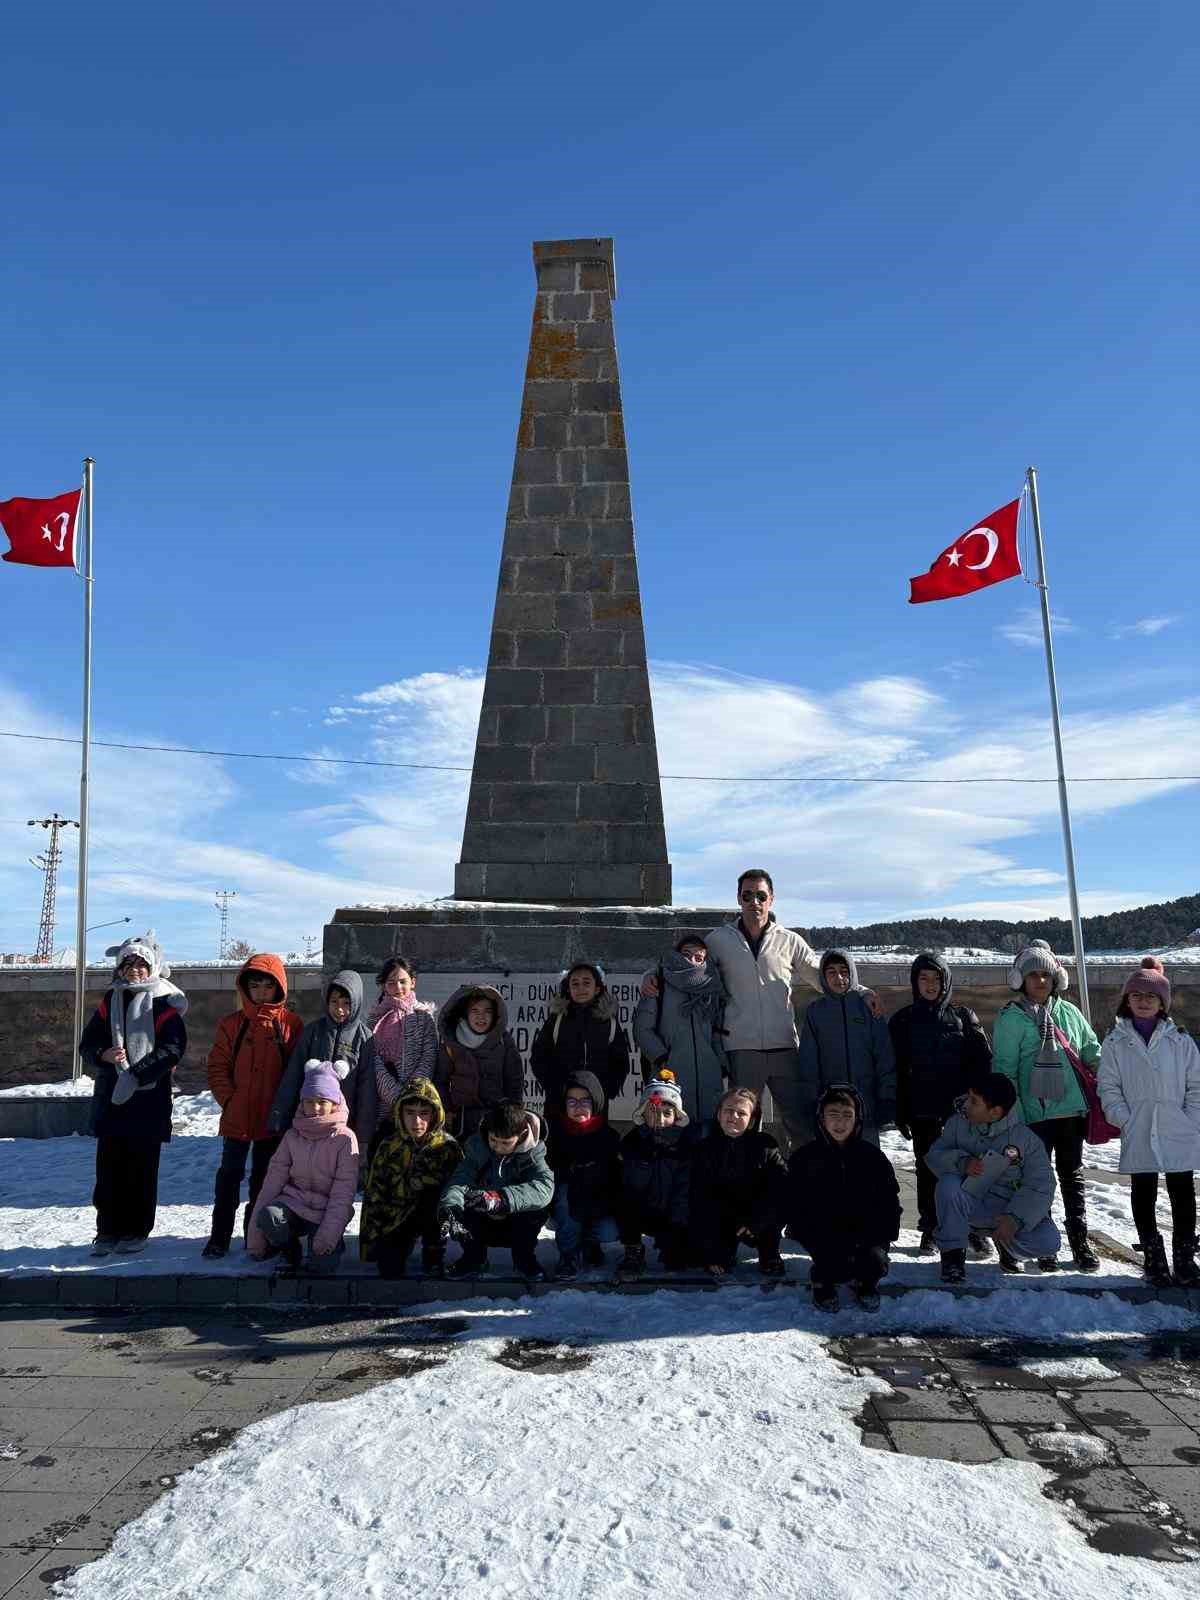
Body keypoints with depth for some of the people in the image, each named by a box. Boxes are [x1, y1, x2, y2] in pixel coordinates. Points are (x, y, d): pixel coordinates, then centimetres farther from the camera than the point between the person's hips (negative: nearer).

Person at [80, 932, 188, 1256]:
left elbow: (173, 1048, -13)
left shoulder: (164, 1004, -3)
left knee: (142, 1168, 3)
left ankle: (136, 1230, 14)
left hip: (149, 1098, -4)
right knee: (108, 1166, 6)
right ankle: (108, 1229, 16)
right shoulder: (111, 1001, 11)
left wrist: (136, 1075, -20)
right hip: (109, 1097, 4)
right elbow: (87, 1043, 11)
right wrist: (103, 1054, -12)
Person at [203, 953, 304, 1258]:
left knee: (264, 1177, 12)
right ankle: (219, 1236, 16)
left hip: (273, 1119, 0)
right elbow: (217, 1067, 2)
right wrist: (227, 1099, -8)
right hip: (236, 1117, 0)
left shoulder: (291, 1024, -1)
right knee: (230, 1175, 6)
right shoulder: (232, 1023, 1)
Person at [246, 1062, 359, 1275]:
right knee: (268, 1217, -30)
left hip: (326, 1212, -3)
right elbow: (273, 1181, -1)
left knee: (321, 1267, -25)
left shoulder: (345, 1139, -8)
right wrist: (255, 1233, -8)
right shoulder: (292, 1136, 3)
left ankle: (332, 1246, 11)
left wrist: (328, 1234, -22)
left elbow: (343, 1193, -12)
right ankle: (292, 1251, 1)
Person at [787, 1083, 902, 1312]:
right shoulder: (805, 1157, -2)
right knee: (839, 1267, -28)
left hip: (865, 1233, 2)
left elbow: (889, 1201, 5)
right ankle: (822, 1280, 11)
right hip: (823, 1235, -2)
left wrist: (882, 1235, -12)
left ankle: (865, 1282, 15)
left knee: (876, 1264, -24)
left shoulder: (872, 1156, 2)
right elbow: (796, 1207, -2)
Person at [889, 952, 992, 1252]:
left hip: (961, 1108, 0)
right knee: (928, 1168, 5)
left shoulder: (963, 1016, 5)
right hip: (922, 1111, 1)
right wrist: (900, 1114, 0)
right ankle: (930, 1229, 15)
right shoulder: (902, 1021, 6)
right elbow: (897, 1071, 5)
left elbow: (983, 1060, 3)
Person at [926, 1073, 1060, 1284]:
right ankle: (952, 1254, -12)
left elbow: (1041, 1185, -14)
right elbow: (934, 1154, -7)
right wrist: (961, 1162, -29)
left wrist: (1016, 1218, -27)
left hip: (1009, 1209, 0)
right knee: (948, 1185, -32)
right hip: (971, 1203, 0)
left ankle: (1006, 1244, 11)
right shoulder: (958, 1123, -7)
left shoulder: (1027, 1138, -12)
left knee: (1048, 1241, -24)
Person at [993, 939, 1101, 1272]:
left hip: (1073, 1110, 4)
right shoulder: (1011, 1018, -6)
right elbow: (1004, 1069, -8)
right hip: (1035, 1114, -4)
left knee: (1073, 1176, 13)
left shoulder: (1069, 1012, 7)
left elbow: (1093, 1054, 15)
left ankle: (1080, 1242, 23)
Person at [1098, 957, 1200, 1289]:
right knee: (1144, 1196, 7)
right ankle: (1154, 1259, 20)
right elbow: (1109, 1089, 1)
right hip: (1138, 1136, 0)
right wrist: (1126, 1121, -10)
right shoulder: (1115, 1043, 3)